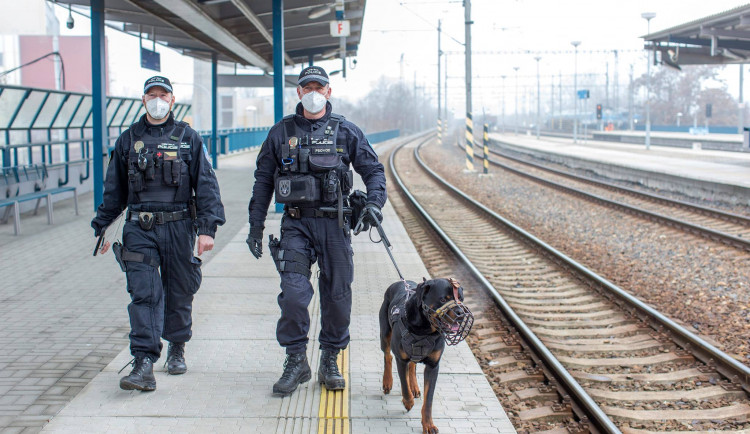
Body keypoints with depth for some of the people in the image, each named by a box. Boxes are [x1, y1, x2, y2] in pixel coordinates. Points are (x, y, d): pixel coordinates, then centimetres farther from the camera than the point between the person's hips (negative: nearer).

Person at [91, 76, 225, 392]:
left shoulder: (188, 139, 4)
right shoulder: (128, 140, 10)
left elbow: (205, 185, 1)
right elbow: (114, 189, 17)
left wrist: (207, 228, -8)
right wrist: (101, 227, 16)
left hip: (178, 226, 0)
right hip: (139, 229, 1)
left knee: (179, 292, 10)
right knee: (143, 293, -10)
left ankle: (177, 348, 31)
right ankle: (144, 364, -14)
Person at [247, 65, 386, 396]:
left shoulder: (346, 131, 6)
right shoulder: (281, 133, 7)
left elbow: (373, 169, 7)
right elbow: (263, 180, 11)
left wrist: (374, 202, -11)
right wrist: (256, 226, 6)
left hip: (335, 223, 1)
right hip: (296, 223, 0)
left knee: (337, 294, 4)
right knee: (293, 293, -11)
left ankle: (330, 362, 19)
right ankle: (296, 361, 4)